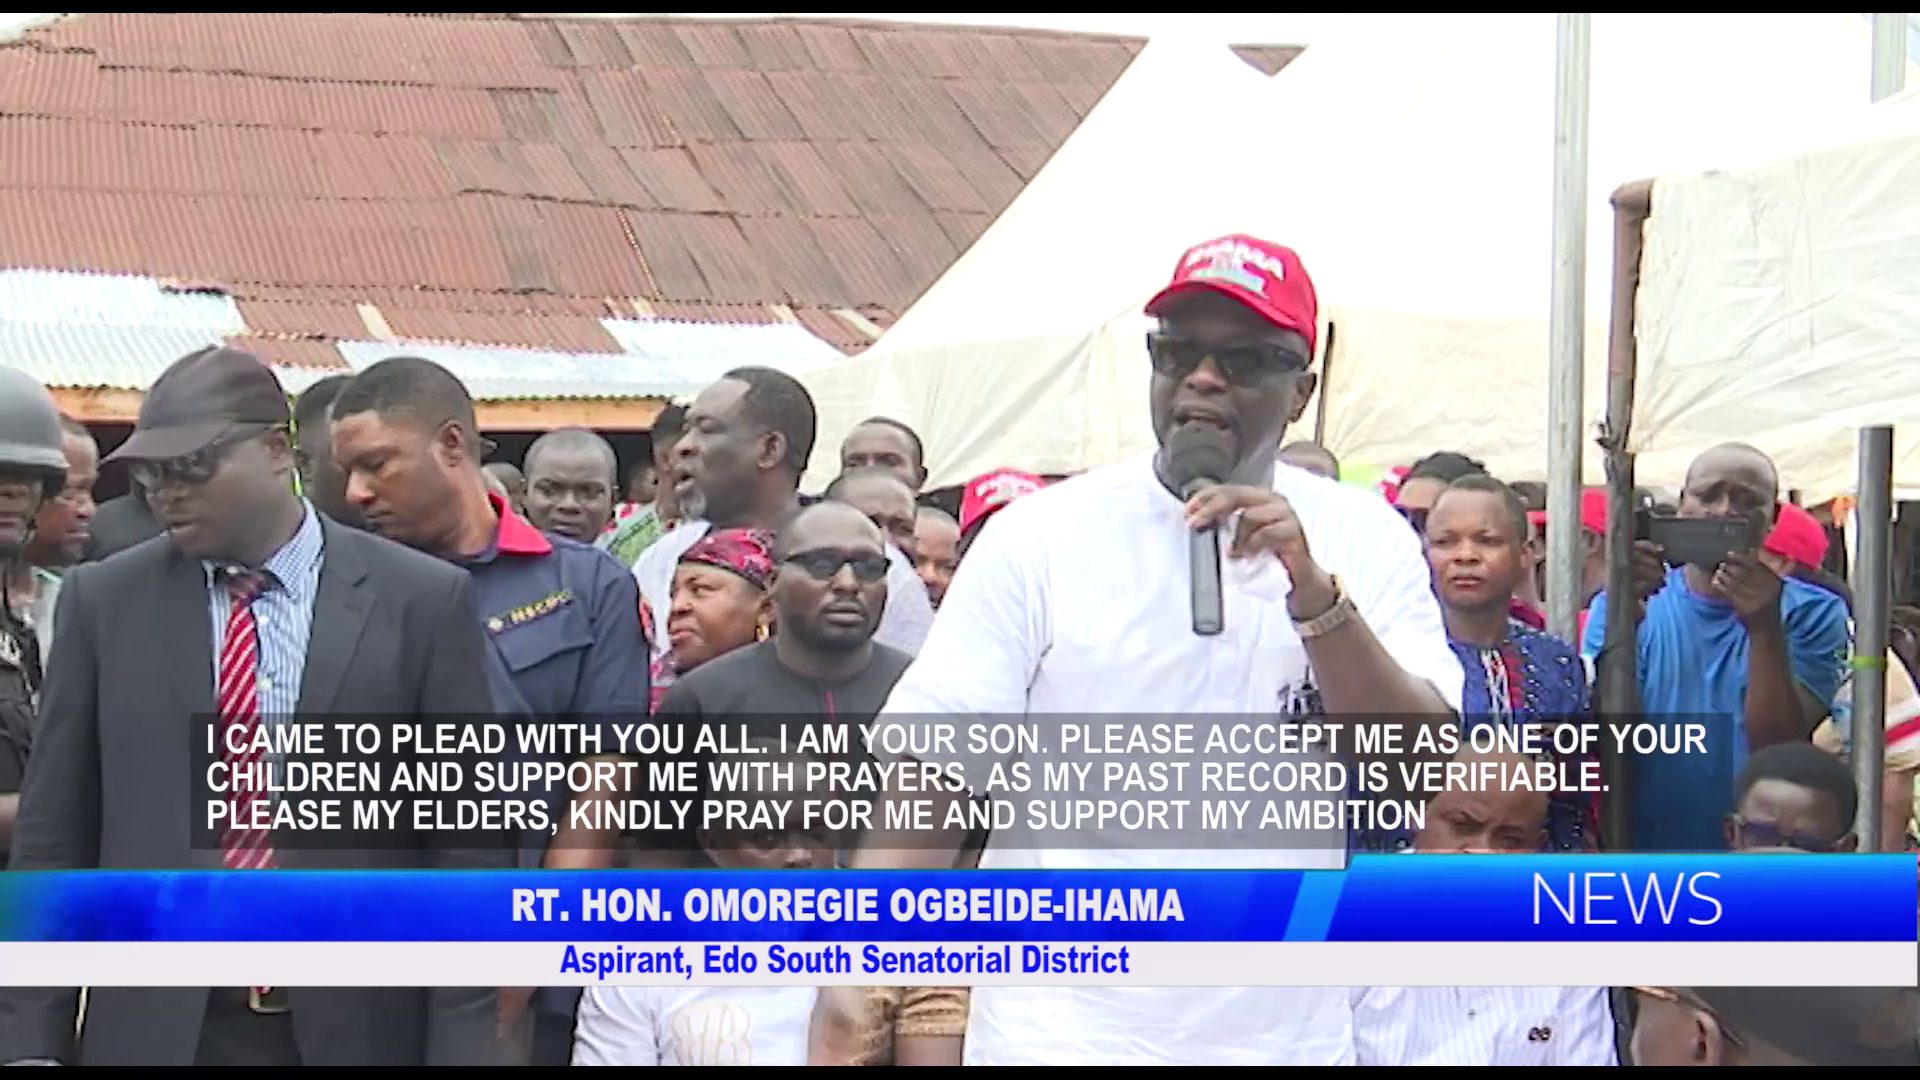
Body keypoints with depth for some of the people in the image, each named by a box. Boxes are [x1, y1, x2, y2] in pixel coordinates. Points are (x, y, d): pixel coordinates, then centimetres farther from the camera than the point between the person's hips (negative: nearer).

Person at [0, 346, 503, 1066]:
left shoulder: (422, 600, -2)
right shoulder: (103, 601, 4)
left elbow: (466, 838, -2)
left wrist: (459, 1046, -5)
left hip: (357, 1028, -1)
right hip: (153, 1029, 1)